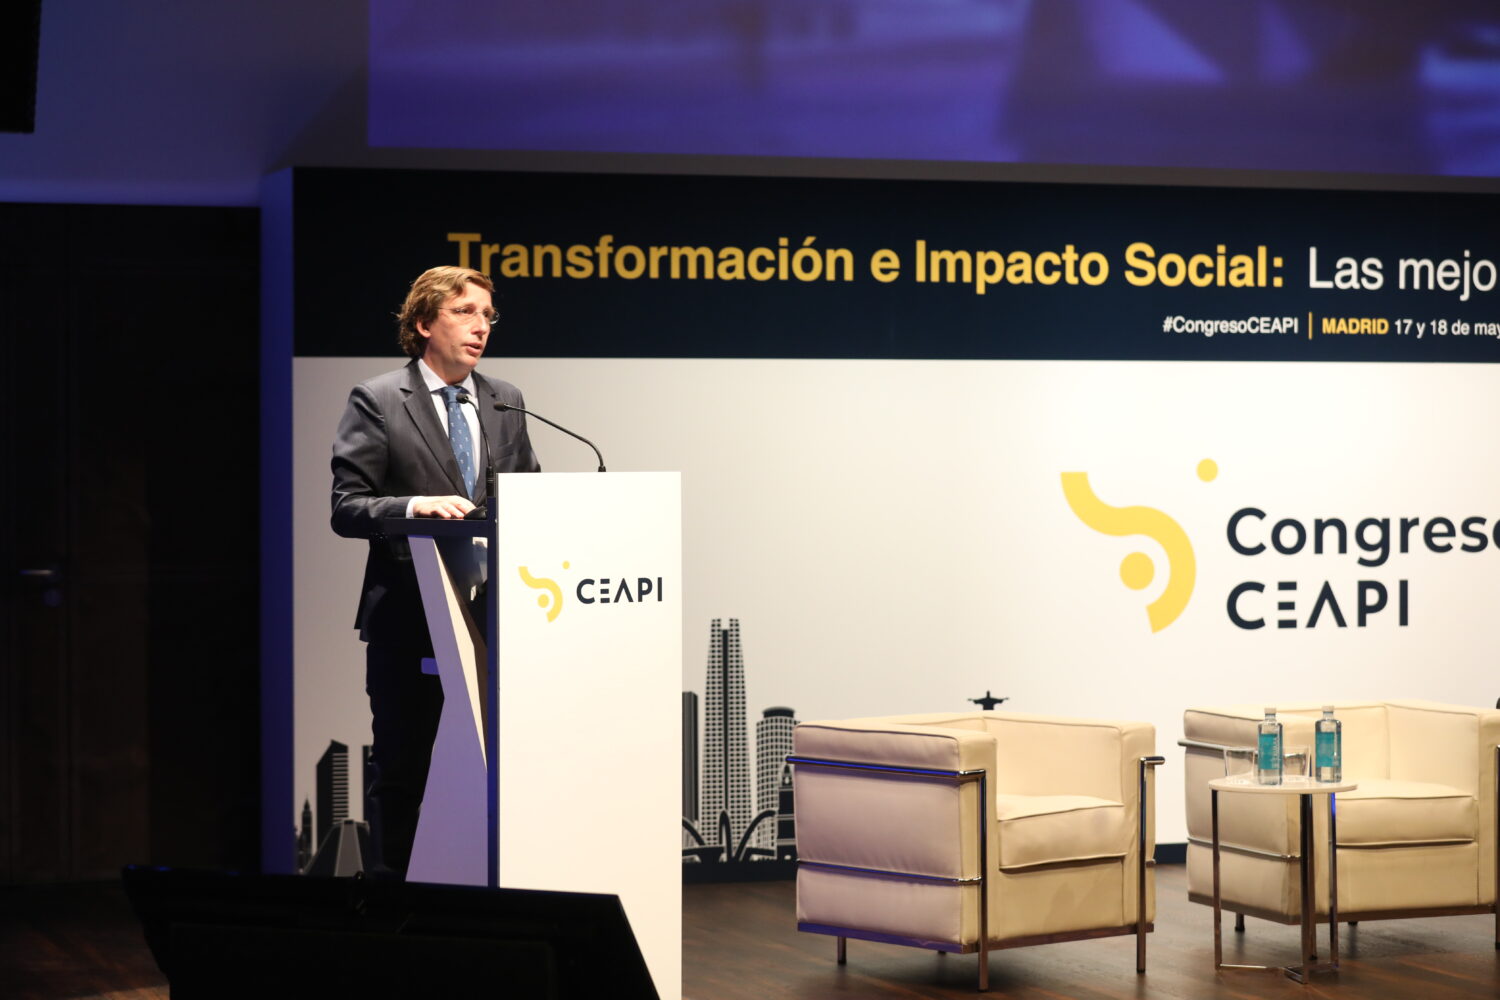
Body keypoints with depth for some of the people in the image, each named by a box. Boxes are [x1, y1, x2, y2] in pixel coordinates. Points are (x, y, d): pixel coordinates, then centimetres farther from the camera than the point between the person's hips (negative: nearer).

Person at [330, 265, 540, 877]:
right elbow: (347, 507, -7)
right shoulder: (378, 401, -1)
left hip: (491, 614, 4)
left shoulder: (506, 402, 15)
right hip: (409, 616, -4)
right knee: (402, 771, 2)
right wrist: (416, 506, -24)